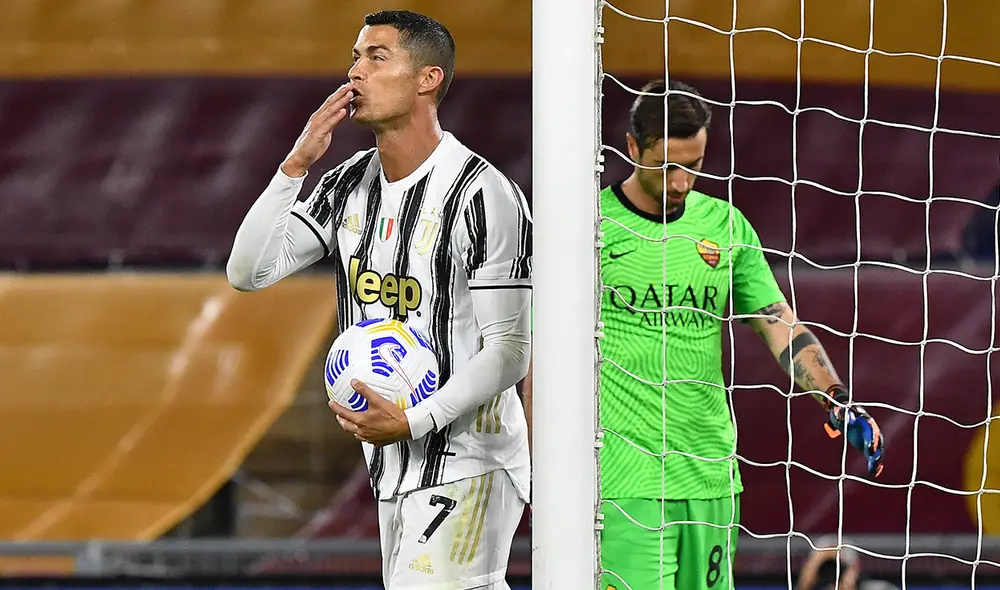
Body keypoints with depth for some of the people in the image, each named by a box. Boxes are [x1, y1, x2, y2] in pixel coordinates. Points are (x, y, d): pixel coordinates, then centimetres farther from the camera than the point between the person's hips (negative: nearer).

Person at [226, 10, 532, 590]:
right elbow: (248, 272, 4)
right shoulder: (349, 185, 9)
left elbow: (509, 351, -14)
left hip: (466, 467, -8)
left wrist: (413, 421, -24)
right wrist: (296, 165, -6)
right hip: (395, 469, 8)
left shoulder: (484, 194, -14)